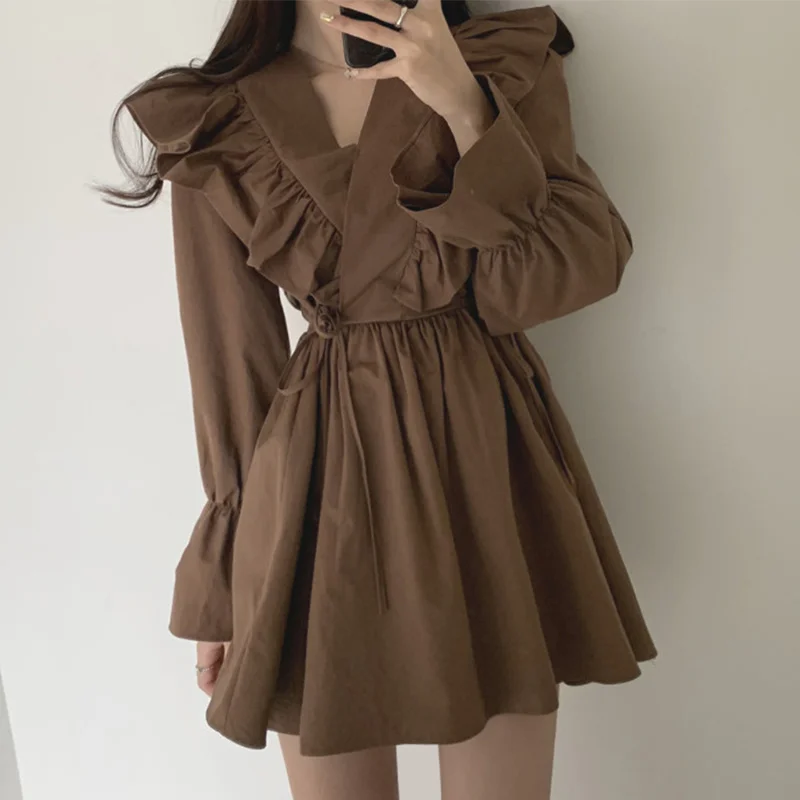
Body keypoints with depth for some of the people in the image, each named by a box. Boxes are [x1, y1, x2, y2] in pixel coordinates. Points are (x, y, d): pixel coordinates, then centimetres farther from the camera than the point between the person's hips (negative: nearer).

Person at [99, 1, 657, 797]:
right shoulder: (216, 131, 2)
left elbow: (585, 267, -5)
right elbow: (231, 360, 4)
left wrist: (463, 103, -17)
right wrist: (221, 585, 8)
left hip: (489, 455, 1)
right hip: (322, 472, 0)